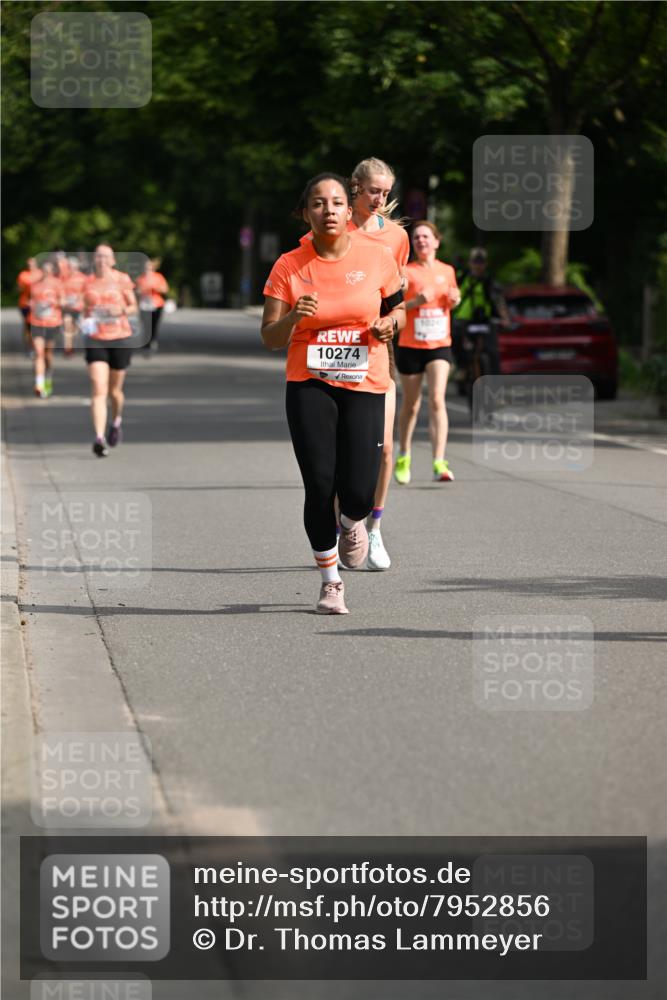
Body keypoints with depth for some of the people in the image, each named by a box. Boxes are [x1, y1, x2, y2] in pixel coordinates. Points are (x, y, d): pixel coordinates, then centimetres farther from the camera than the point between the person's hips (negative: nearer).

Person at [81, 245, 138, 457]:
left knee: (115, 391, 11)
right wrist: (84, 322, -3)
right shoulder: (87, 282, 5)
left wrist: (121, 310, -15)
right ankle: (99, 438, -20)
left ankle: (116, 422, 43)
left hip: (120, 339, 0)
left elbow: (134, 307, 6)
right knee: (98, 390, -14)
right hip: (95, 340, 0)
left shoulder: (122, 280, 0)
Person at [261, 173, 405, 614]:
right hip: (309, 385, 0)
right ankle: (330, 580, 14)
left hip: (365, 384, 0)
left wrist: (390, 323, -7)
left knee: (357, 492, -9)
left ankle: (352, 522, 30)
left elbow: (398, 307, 15)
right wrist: (293, 317, -22)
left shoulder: (377, 256, 0)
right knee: (319, 488, -7)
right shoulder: (288, 267, -2)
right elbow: (270, 338, -2)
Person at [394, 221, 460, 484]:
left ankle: (439, 463, -21)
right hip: (410, 346, -1)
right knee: (411, 405, 9)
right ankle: (403, 457, 31)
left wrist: (453, 300, 1)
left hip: (440, 345, 1)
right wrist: (416, 302, -21)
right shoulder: (406, 272, -3)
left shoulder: (447, 271, 8)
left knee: (437, 400, -14)